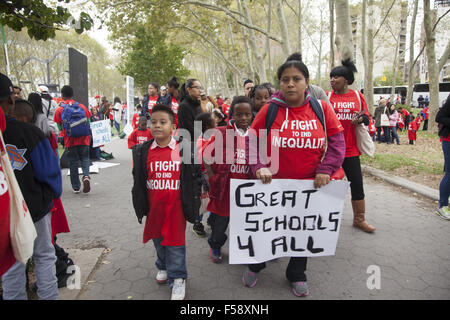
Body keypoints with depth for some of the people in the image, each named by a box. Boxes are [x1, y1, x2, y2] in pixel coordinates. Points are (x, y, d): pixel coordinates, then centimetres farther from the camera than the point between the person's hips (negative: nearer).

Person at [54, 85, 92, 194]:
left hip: (70, 141, -1)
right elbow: (89, 123, 5)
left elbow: (59, 128, 1)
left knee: (73, 163, 9)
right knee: (85, 159, 12)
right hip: (84, 140, 1)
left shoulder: (59, 110, -3)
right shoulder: (82, 107, 2)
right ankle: (86, 176, -16)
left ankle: (76, 187, 15)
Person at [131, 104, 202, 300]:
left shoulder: (184, 150, -7)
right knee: (158, 240, 20)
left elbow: (196, 176, -1)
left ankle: (177, 278, 22)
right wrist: (140, 205, 9)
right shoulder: (142, 151, 0)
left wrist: (193, 202, 0)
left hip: (176, 207, -3)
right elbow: (138, 180, 9)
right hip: (154, 208, 4)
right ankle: (163, 267, 44)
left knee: (175, 243, 4)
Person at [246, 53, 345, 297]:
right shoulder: (269, 109, -9)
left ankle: (297, 275, 42)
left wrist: (326, 169, -12)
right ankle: (255, 266, 43)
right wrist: (258, 167, -16)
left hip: (310, 185, 2)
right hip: (274, 183, -1)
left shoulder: (321, 108, -5)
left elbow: (337, 141, -1)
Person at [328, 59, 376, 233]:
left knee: (357, 184, 5)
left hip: (351, 149, 1)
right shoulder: (327, 96, 2)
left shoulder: (357, 96, 6)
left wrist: (361, 119, -11)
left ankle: (359, 219, 22)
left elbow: (367, 118, 11)